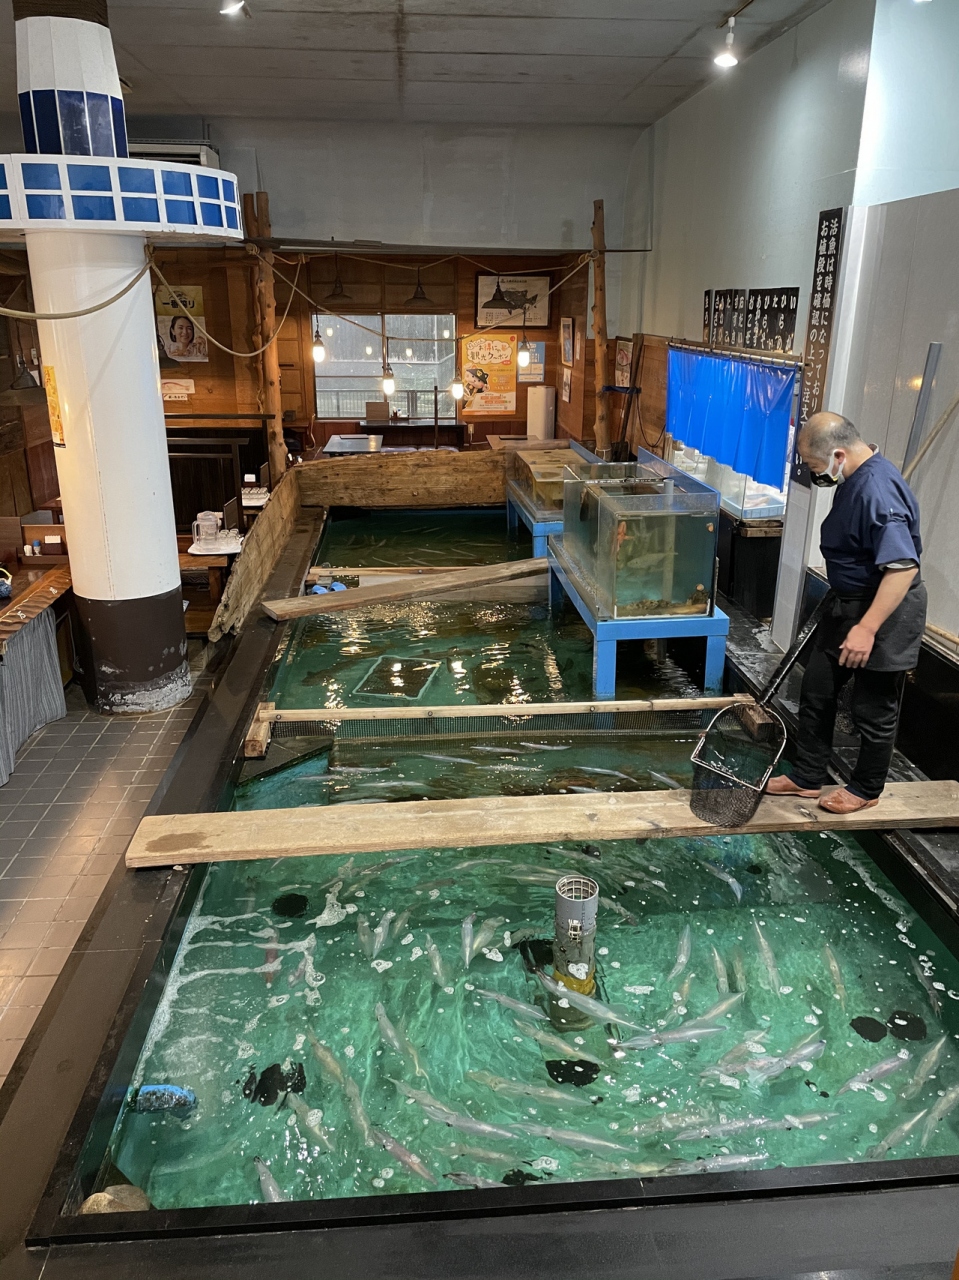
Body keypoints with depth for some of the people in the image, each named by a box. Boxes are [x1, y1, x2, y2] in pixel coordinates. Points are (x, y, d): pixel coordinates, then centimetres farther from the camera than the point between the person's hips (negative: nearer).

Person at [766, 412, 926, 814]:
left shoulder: (878, 489, -28)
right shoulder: (853, 478, 4)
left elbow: (903, 567, -33)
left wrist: (866, 629, -34)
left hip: (884, 612, -10)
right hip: (848, 604, 10)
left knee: (874, 710, 8)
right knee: (816, 692, 14)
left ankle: (866, 790, 27)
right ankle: (806, 777, 27)